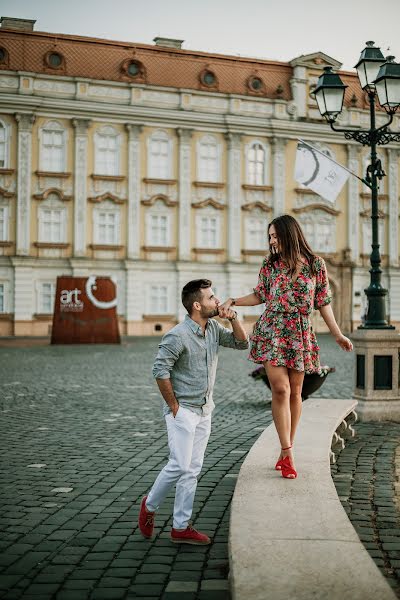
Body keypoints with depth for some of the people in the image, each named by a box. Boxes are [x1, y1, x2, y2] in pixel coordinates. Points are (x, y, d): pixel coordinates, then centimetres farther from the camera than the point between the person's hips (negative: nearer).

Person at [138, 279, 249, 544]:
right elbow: (160, 371, -19)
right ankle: (150, 505, 17)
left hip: (205, 411, 7)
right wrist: (174, 406, -13)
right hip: (183, 411, -7)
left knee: (192, 470, 7)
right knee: (179, 466, -8)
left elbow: (242, 343, 13)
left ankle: (181, 527, 13)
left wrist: (234, 319, -5)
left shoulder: (213, 328, 5)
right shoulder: (178, 336, -19)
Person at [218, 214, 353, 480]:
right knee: (281, 389, -11)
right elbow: (260, 296, 14)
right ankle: (288, 453, -6)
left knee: (295, 392, 5)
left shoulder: (316, 264, 1)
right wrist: (232, 301, 2)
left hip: (300, 335, 0)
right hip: (272, 332, 0)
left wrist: (338, 334, 3)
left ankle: (286, 451, 17)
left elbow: (323, 303, 6)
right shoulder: (270, 264, 4)